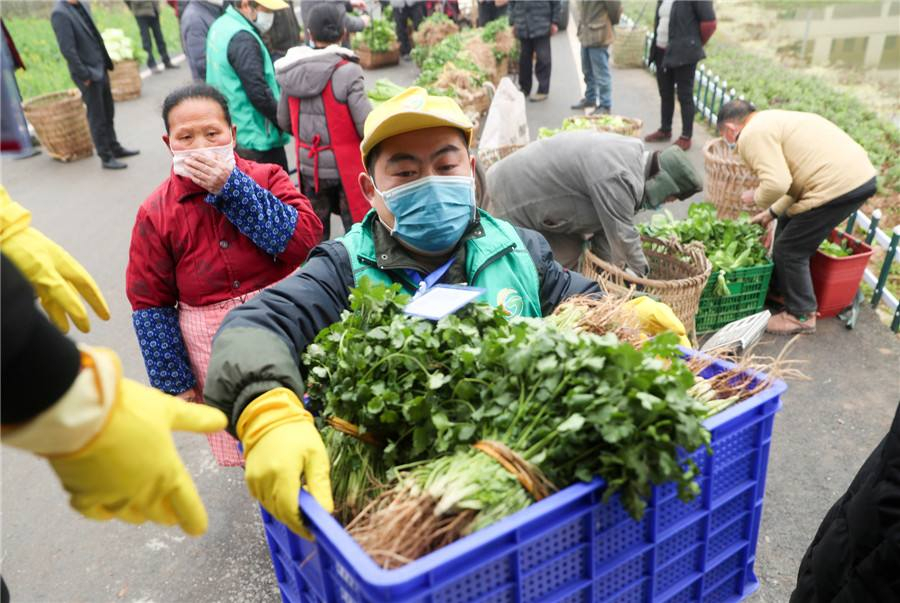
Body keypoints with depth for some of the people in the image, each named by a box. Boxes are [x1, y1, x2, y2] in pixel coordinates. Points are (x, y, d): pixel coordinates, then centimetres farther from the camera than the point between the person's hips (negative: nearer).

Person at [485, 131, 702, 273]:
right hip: (512, 196, -10)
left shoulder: (632, 154, 2)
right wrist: (640, 279, -11)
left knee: (570, 250, 9)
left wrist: (611, 271, 4)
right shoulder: (619, 179, -30)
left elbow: (606, 220, 4)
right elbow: (623, 238, -24)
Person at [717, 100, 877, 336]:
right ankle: (778, 289, 40)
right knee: (788, 224, 26)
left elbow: (776, 183, -21)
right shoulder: (773, 120, 22)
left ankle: (801, 316, 18)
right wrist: (773, 212, 30)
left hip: (839, 186, -10)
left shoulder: (752, 135, -9)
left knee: (790, 251, 3)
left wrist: (757, 198, -1)